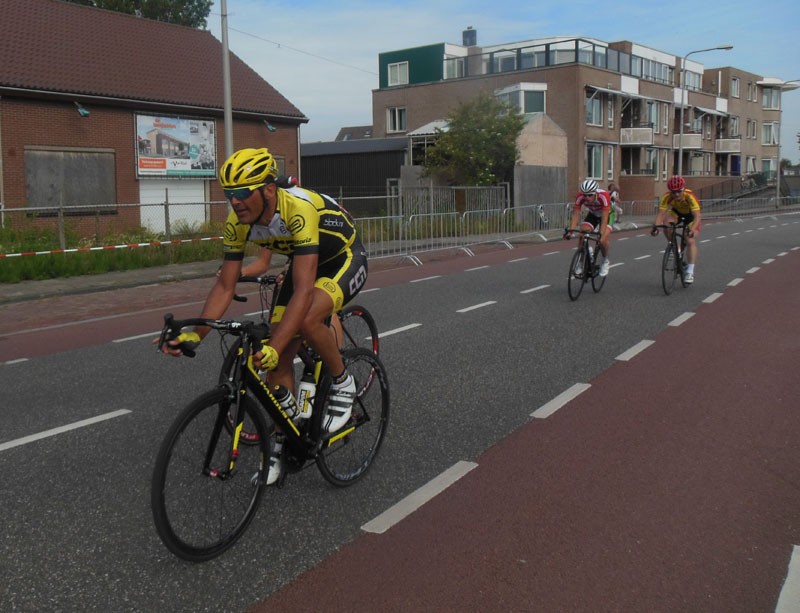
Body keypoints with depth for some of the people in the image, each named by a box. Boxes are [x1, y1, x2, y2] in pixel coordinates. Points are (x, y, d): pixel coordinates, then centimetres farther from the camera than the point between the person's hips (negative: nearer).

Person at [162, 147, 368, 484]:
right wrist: (194, 334, -25)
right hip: (304, 263, 6)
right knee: (280, 358, -3)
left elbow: (304, 290, -43)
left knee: (308, 319, -35)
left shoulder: (299, 209, -38)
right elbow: (225, 285, -13)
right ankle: (281, 443, 13)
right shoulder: (238, 222, -18)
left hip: (345, 260, -6)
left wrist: (274, 345, -52)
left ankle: (343, 383, -7)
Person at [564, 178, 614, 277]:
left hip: (607, 214, -3)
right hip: (592, 214, 3)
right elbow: (575, 214, -28)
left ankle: (606, 261, 4)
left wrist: (601, 234, -51)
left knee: (602, 240, -23)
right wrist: (570, 231, -41)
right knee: (582, 236, -19)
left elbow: (604, 217, -40)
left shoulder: (604, 196, -38)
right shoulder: (580, 197, -29)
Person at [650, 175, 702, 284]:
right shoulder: (666, 197, -32)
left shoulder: (690, 196, -39)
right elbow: (661, 213, -37)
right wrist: (655, 226, -56)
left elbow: (697, 216, -45)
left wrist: (692, 229, -61)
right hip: (676, 212, 3)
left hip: (691, 215, -3)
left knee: (691, 241, -17)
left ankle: (690, 272, -13)